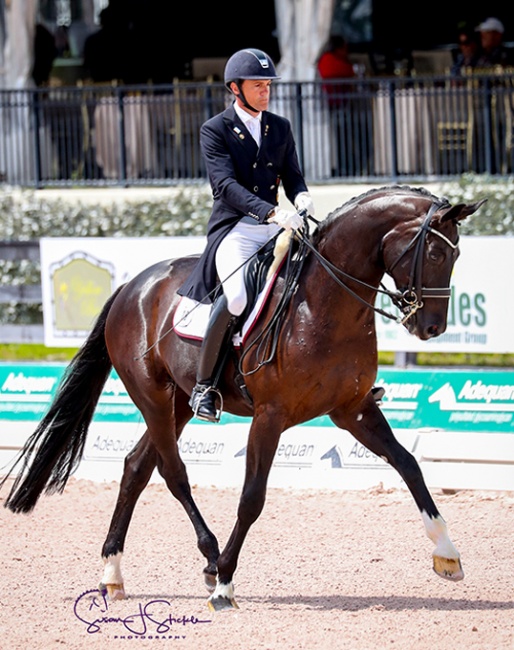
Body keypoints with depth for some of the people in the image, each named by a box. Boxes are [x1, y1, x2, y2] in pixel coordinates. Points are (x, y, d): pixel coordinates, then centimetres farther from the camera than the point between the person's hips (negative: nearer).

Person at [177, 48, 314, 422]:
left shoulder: (281, 128, 15)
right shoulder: (215, 130, -2)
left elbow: (293, 177, 16)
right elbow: (226, 184, -16)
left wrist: (301, 197, -11)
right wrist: (273, 212, -30)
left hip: (274, 228, 6)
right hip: (234, 229, -6)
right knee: (237, 296, -33)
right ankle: (203, 385, -20)